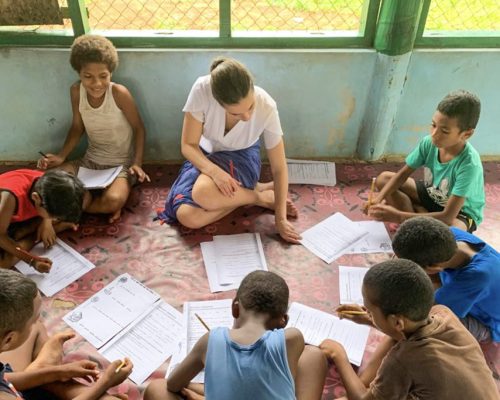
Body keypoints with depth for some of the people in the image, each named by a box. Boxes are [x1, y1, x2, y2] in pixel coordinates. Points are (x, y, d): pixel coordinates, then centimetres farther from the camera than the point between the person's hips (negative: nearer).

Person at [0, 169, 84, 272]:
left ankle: (21, 233, -3)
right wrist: (32, 260, -36)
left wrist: (46, 222, -20)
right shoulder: (12, 196, -44)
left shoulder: (48, 183, -27)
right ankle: (34, 238, -6)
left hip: (23, 215, 4)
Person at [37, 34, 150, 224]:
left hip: (122, 164, -4)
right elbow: (77, 127, 6)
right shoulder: (76, 91, -9)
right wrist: (61, 156, -7)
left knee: (114, 200, -34)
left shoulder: (119, 93, -22)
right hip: (90, 161, 4)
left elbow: (138, 128, -9)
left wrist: (137, 163, -18)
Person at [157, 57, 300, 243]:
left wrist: (280, 218, -18)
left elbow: (279, 168, -19)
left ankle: (259, 195, -6)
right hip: (205, 155, 3)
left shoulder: (266, 107, -30)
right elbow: (188, 145, -20)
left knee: (203, 193, -35)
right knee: (186, 216, -21)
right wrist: (214, 171, -38)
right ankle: (257, 190, -3)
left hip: (242, 157, -2)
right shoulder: (202, 89, -31)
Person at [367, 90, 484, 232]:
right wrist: (379, 198, -27)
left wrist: (398, 216, -43)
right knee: (383, 179, -10)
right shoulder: (428, 143, -21)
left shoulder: (469, 164, -35)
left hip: (462, 212, -5)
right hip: (432, 195, 6)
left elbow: (448, 217, -37)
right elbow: (403, 174, -8)